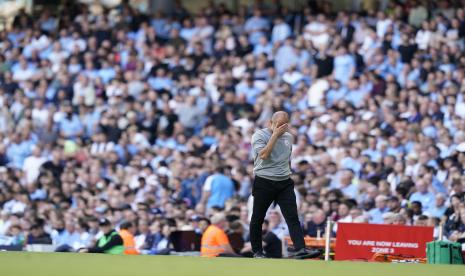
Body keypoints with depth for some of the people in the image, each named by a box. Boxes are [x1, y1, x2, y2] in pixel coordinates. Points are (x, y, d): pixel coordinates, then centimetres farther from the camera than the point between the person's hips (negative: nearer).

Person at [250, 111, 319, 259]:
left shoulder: (288, 137, 12)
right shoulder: (259, 135, -5)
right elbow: (264, 155, -20)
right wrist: (275, 134, -16)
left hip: (284, 183, 3)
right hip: (264, 183, -3)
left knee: (292, 217, -10)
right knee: (258, 218, 4)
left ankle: (300, 249, -20)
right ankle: (257, 251, 17)